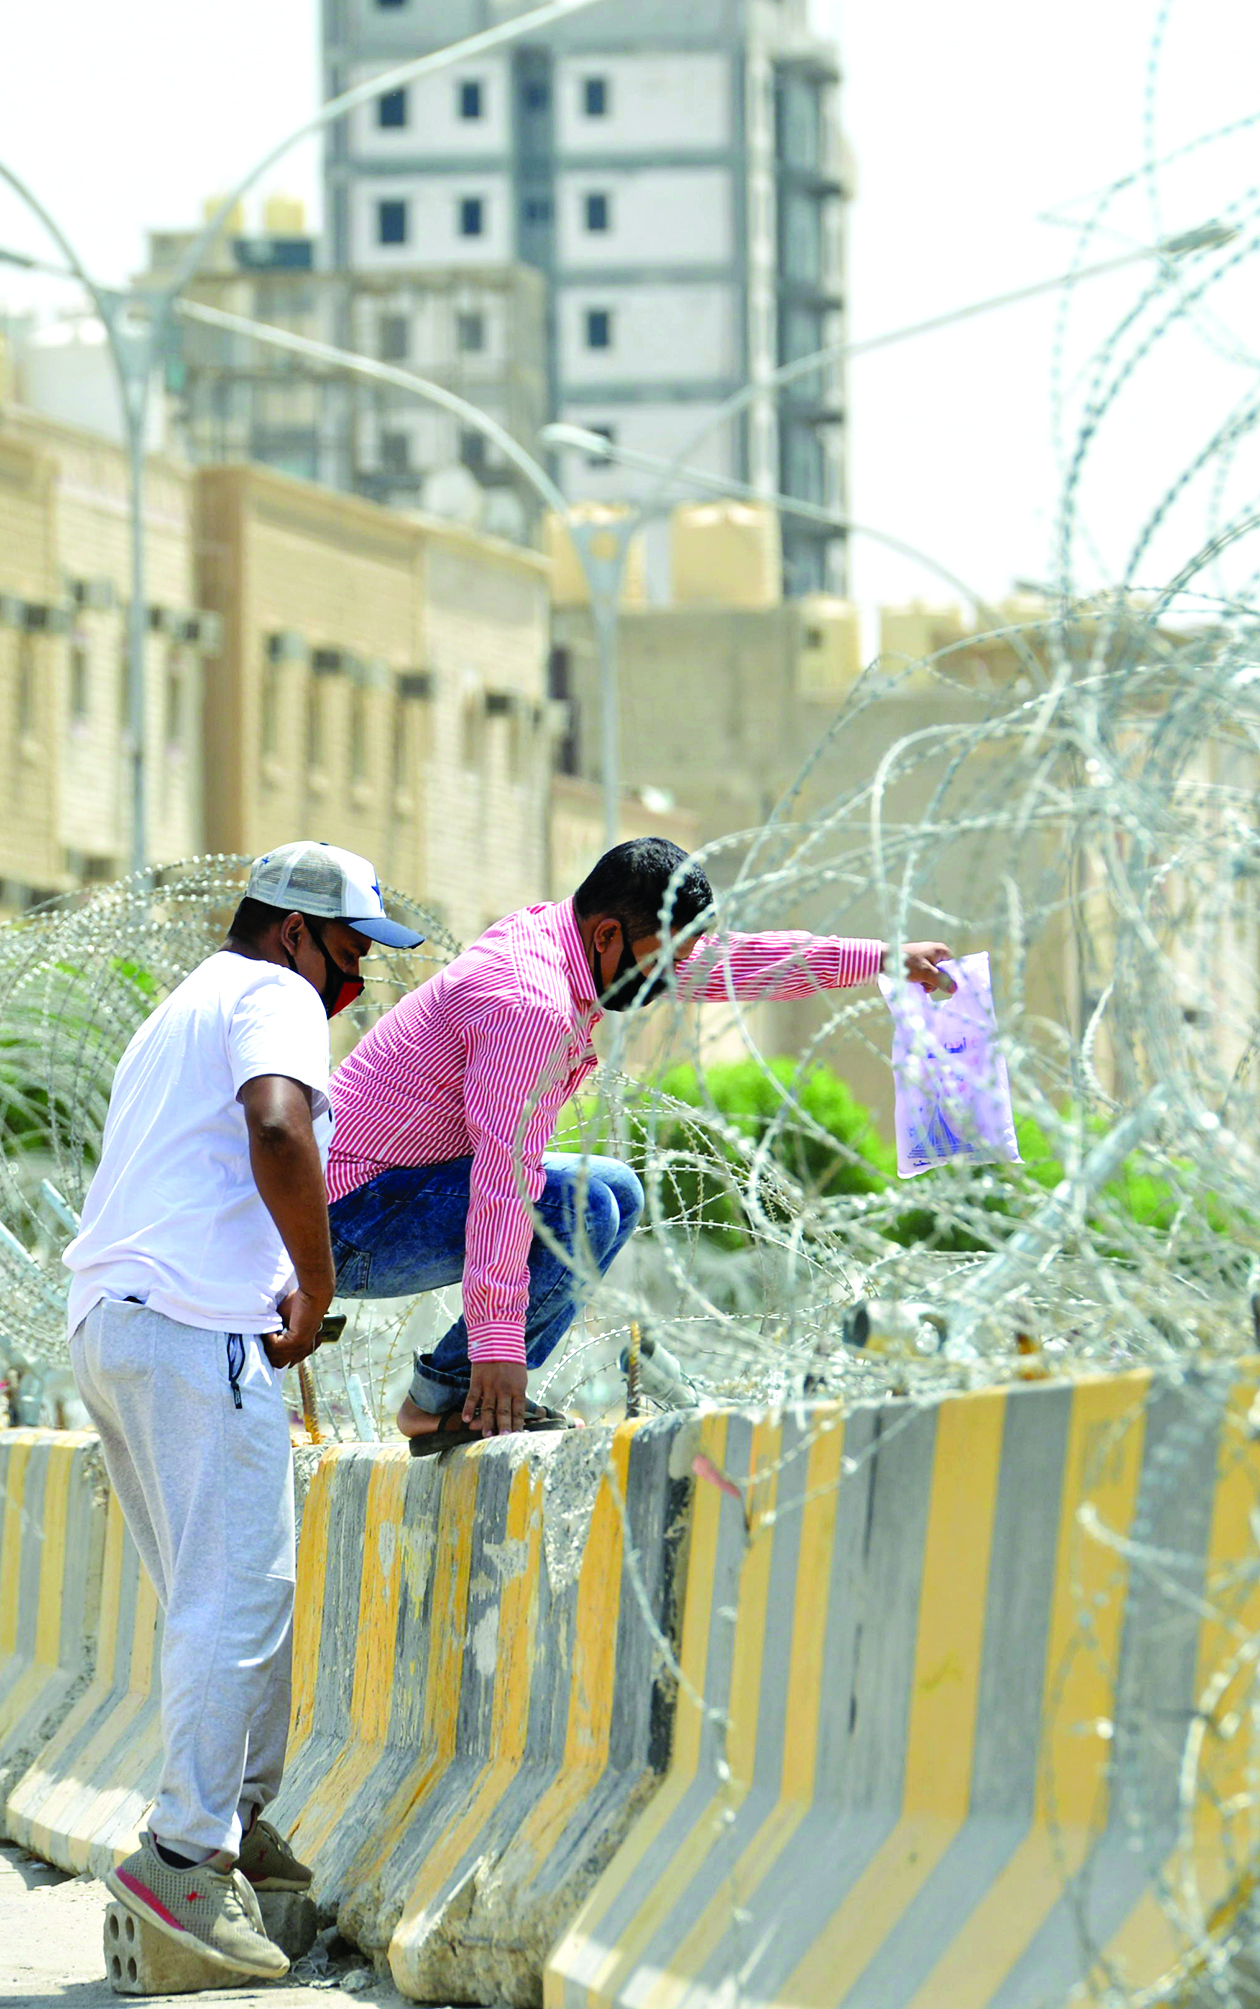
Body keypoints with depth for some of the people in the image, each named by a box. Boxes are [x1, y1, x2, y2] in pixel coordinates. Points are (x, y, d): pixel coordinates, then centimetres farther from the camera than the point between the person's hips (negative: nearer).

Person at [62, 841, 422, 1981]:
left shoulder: (179, 1016, 30)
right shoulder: (276, 998, -2)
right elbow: (278, 1130, -22)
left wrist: (286, 1294, 22)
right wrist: (318, 1289, -12)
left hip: (104, 1321, 10)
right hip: (198, 1330, -10)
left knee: (226, 1597, 16)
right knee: (237, 1596, -11)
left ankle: (241, 1824, 19)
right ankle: (185, 1855, -16)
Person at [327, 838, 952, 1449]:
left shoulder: (551, 937, 4)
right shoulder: (532, 1005, -27)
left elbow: (721, 962, 15)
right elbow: (506, 1173, -30)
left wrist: (882, 959, 16)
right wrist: (497, 1343, -31)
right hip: (353, 1225, -11)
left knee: (617, 1193, 14)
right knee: (581, 1208, -25)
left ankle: (491, 1395, 5)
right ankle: (445, 1395, -14)